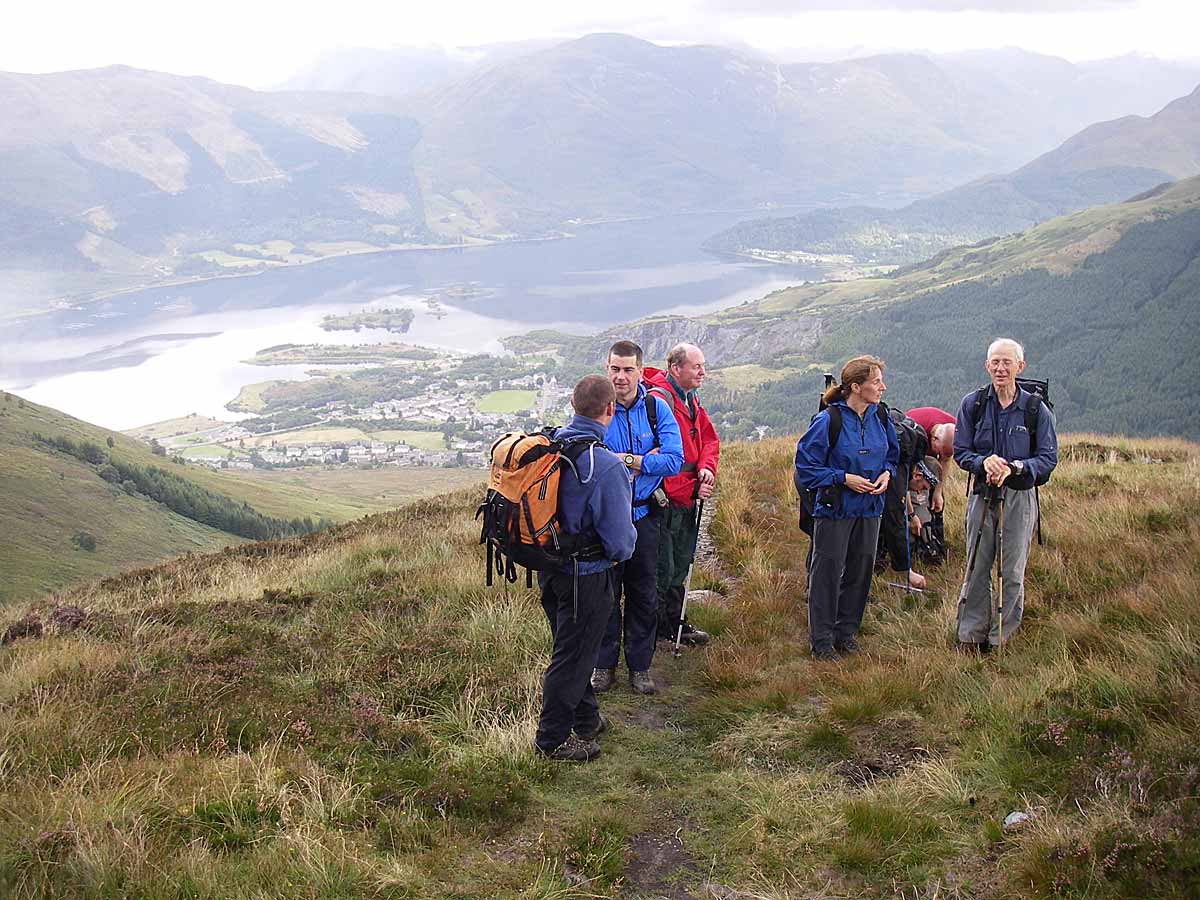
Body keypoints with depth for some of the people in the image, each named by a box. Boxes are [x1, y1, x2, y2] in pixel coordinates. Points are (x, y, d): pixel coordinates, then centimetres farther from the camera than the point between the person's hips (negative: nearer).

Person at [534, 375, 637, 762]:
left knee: (574, 647, 24)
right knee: (572, 656, 8)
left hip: (550, 568, 7)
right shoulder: (606, 465, -27)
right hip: (586, 577, -7)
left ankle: (585, 719, 41)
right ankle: (552, 740, 21)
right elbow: (619, 538, -23)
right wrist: (626, 548, -1)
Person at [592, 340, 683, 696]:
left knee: (643, 594, 11)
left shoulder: (657, 408, -5)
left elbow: (674, 461, -13)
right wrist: (645, 461, -20)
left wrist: (626, 460, -20)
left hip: (643, 515, 2)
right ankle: (604, 664, 23)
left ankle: (640, 666, 24)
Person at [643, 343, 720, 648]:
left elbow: (709, 439, 15)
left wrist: (706, 467, -7)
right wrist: (691, 489, -19)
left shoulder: (691, 401, 13)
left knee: (680, 565, 19)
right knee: (663, 567, -2)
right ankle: (656, 629, 10)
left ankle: (675, 622, 31)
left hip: (688, 499, 10)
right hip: (664, 500, -10)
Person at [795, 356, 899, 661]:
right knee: (828, 572, 0)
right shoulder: (828, 421, -16)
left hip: (869, 509, 6)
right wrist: (843, 478, -18)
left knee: (860, 571, 12)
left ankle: (846, 632, 27)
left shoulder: (881, 419, 3)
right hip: (835, 509, -6)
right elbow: (806, 466, -12)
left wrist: (887, 473, -2)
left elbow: (892, 455, 19)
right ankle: (822, 641, 10)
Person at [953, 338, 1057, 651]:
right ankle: (971, 634, 18)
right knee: (976, 569, 7)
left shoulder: (1036, 408, -3)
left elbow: (1049, 458, -2)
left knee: (1012, 572, 3)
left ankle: (1001, 637, 16)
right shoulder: (972, 404, 1)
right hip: (982, 495, 1)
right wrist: (984, 462, -17)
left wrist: (1014, 467, -19)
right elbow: (960, 451, 3)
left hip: (1019, 498, -1)